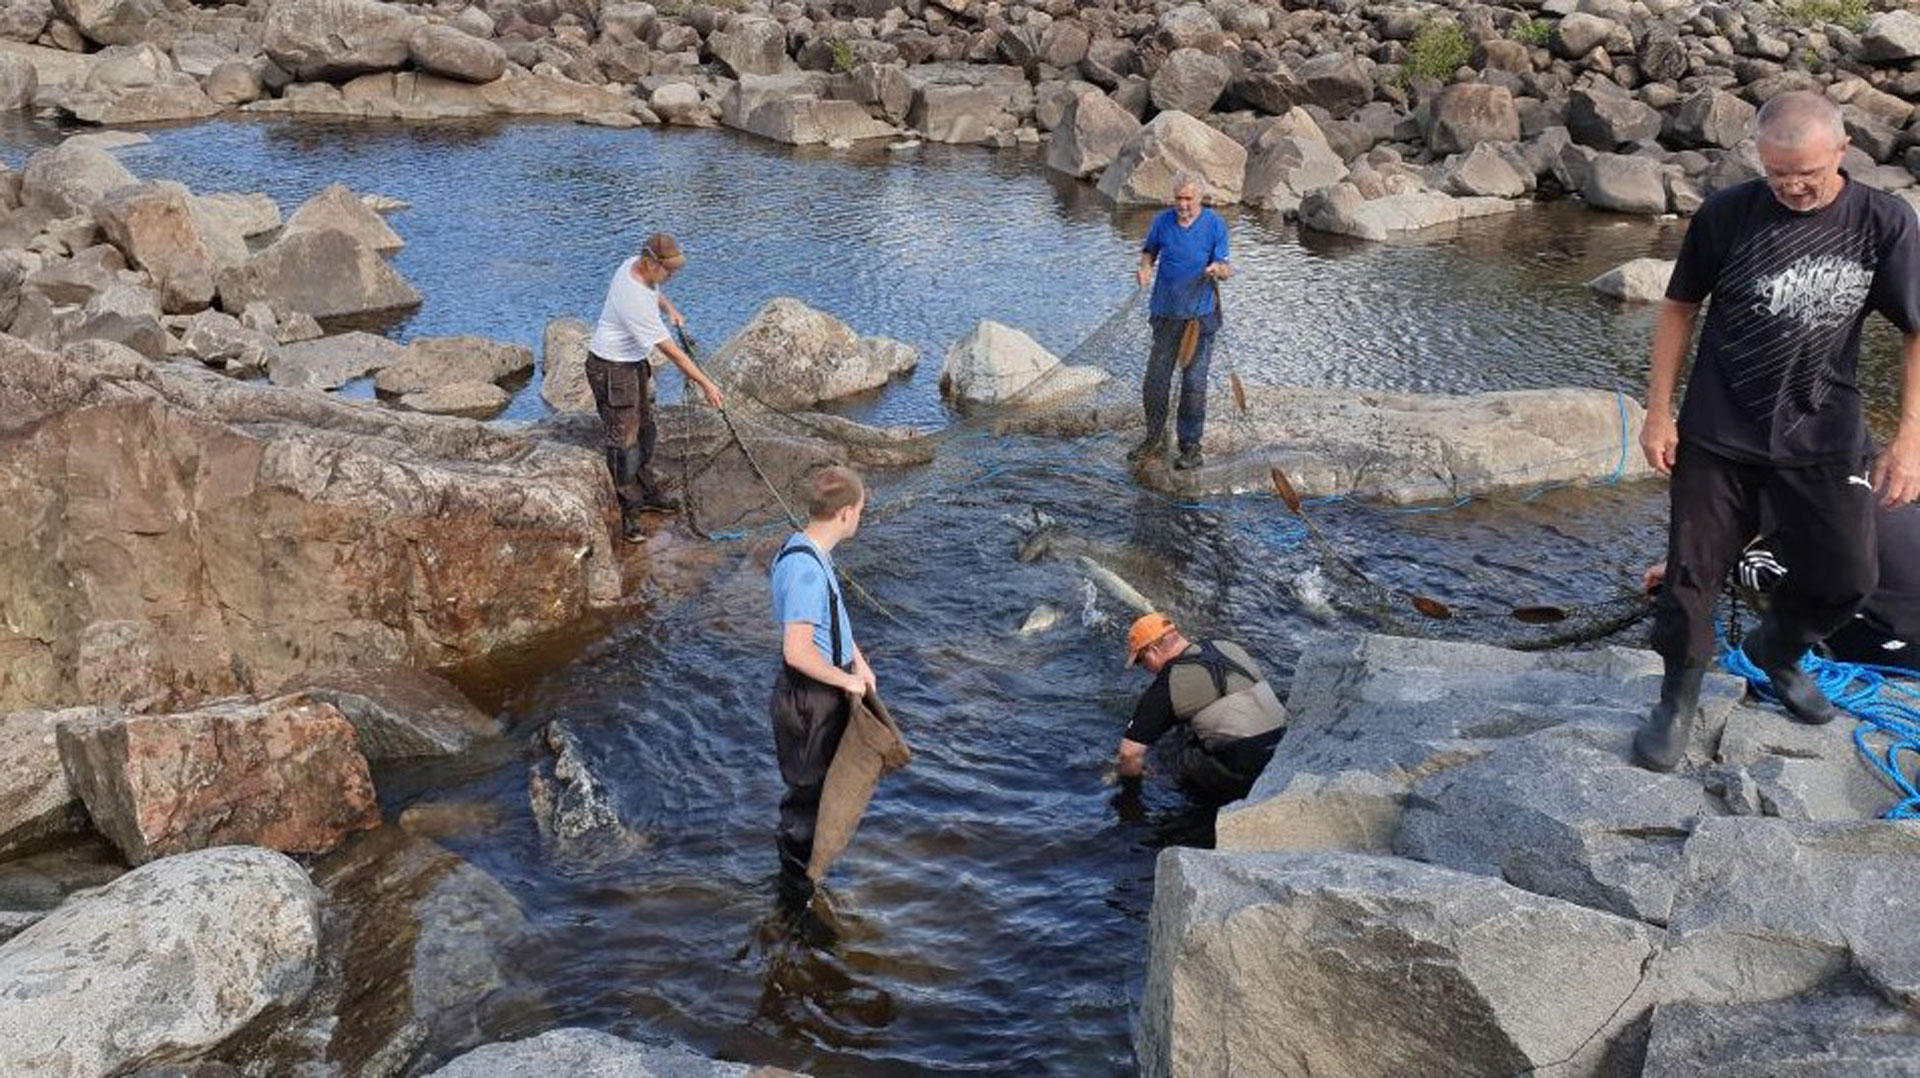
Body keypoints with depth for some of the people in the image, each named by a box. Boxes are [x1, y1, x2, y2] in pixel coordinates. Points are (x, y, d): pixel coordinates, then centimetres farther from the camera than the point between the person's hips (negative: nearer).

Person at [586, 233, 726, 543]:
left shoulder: (636, 265, -6)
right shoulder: (635, 300, -33)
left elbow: (654, 293, 22)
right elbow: (671, 351, -29)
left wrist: (669, 307, 2)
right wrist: (705, 384, -24)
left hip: (634, 361, 10)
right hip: (611, 369, -10)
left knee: (645, 430, 20)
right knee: (624, 441, -6)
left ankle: (647, 493, 37)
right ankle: (629, 512, 2)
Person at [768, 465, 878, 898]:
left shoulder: (810, 553, 1)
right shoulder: (805, 569, -31)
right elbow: (798, 652, -33)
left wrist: (859, 662, 12)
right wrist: (845, 680, -20)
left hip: (829, 688, 10)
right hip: (809, 697, -10)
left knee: (819, 780, 27)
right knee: (809, 785, 10)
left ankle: (801, 850, 47)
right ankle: (798, 874, 29)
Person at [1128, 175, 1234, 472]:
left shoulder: (1215, 225, -6)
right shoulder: (1162, 221, 1)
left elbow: (1225, 269, -5)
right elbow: (1149, 250, 18)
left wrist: (1219, 269, -29)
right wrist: (1145, 267, -4)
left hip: (1199, 313, -3)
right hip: (1166, 311, 3)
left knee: (1194, 382, -3)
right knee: (1155, 380, 7)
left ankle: (1191, 447, 6)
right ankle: (1153, 438, 24)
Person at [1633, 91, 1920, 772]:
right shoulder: (1726, 216, -9)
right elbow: (1679, 310, 2)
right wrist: (1659, 413, -1)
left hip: (1825, 440, 1)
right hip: (1717, 435, -1)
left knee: (1846, 577, 9)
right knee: (1692, 574, 3)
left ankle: (1777, 653, 40)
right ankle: (1678, 701, 25)